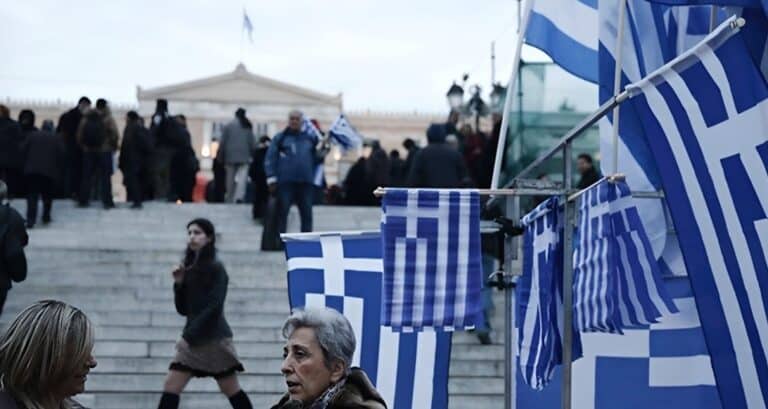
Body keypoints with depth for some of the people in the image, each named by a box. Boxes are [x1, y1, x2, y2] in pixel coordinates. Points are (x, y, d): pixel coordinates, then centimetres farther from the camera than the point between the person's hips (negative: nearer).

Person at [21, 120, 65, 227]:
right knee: (47, 196, 18)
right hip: (49, 171, 0)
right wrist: (57, 167, 12)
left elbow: (23, 151, 4)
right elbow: (61, 155, -2)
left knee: (32, 196, -1)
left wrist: (26, 164, 16)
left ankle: (31, 220, -12)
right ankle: (46, 217, 25)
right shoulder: (56, 139, 4)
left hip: (31, 170, 0)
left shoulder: (32, 136, 7)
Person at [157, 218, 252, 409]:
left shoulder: (216, 268, -8)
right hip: (193, 340, 7)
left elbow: (214, 308, -16)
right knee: (170, 387, -3)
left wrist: (189, 335, -17)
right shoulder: (190, 269, 12)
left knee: (232, 391, 1)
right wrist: (179, 283, -3)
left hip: (214, 338, -7)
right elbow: (183, 309, 12)